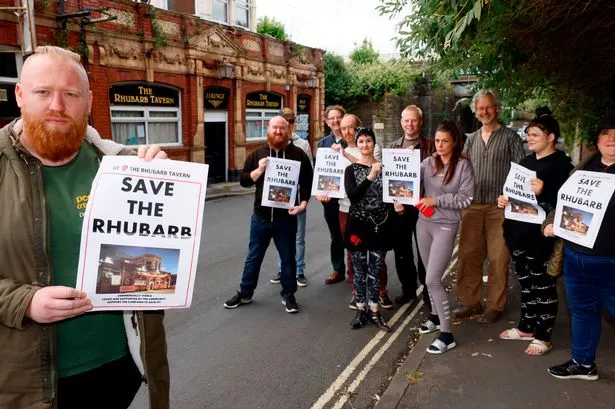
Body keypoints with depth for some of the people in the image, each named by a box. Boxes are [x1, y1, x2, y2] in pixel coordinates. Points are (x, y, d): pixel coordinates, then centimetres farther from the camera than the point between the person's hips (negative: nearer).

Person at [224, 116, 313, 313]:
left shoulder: (298, 154, 0)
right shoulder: (257, 154, 5)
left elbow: (307, 182, 2)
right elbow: (243, 180, 3)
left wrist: (303, 204, -10)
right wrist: (259, 170, -13)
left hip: (286, 218, -1)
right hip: (260, 216, 2)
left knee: (288, 258, 10)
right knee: (253, 257, 13)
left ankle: (288, 295, 26)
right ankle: (245, 293, 28)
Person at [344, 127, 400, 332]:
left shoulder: (385, 167, 4)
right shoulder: (351, 169, 0)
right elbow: (352, 195, -16)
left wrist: (396, 204, -8)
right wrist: (370, 176, -23)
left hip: (380, 225, 1)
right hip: (358, 225, -1)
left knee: (375, 269, 8)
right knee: (360, 269, 8)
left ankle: (374, 311, 20)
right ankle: (361, 310, 21)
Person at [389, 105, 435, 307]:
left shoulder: (430, 146, -1)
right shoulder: (393, 147, 9)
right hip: (399, 205, 3)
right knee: (401, 249, 10)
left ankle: (428, 291, 20)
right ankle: (408, 288, 26)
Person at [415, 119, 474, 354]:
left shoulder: (463, 165, -8)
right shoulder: (429, 162, 3)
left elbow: (466, 198, -12)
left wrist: (436, 200, -17)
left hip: (446, 226, -5)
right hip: (423, 223, 5)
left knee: (433, 280, -9)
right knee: (432, 277, 18)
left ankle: (447, 334, 2)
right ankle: (436, 315, 39)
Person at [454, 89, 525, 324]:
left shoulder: (510, 137, 1)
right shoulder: (471, 139, 14)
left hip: (500, 207, -4)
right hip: (472, 206, 4)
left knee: (498, 258, 1)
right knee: (468, 256, 6)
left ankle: (495, 305, 13)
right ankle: (470, 302, 19)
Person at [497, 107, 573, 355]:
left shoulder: (560, 164, -10)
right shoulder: (527, 161, 13)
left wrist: (542, 193, -32)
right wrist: (505, 199, 2)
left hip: (541, 234, -7)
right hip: (519, 231, 7)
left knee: (543, 285, 4)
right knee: (525, 282, 17)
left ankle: (543, 336, 16)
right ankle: (526, 327, 31)